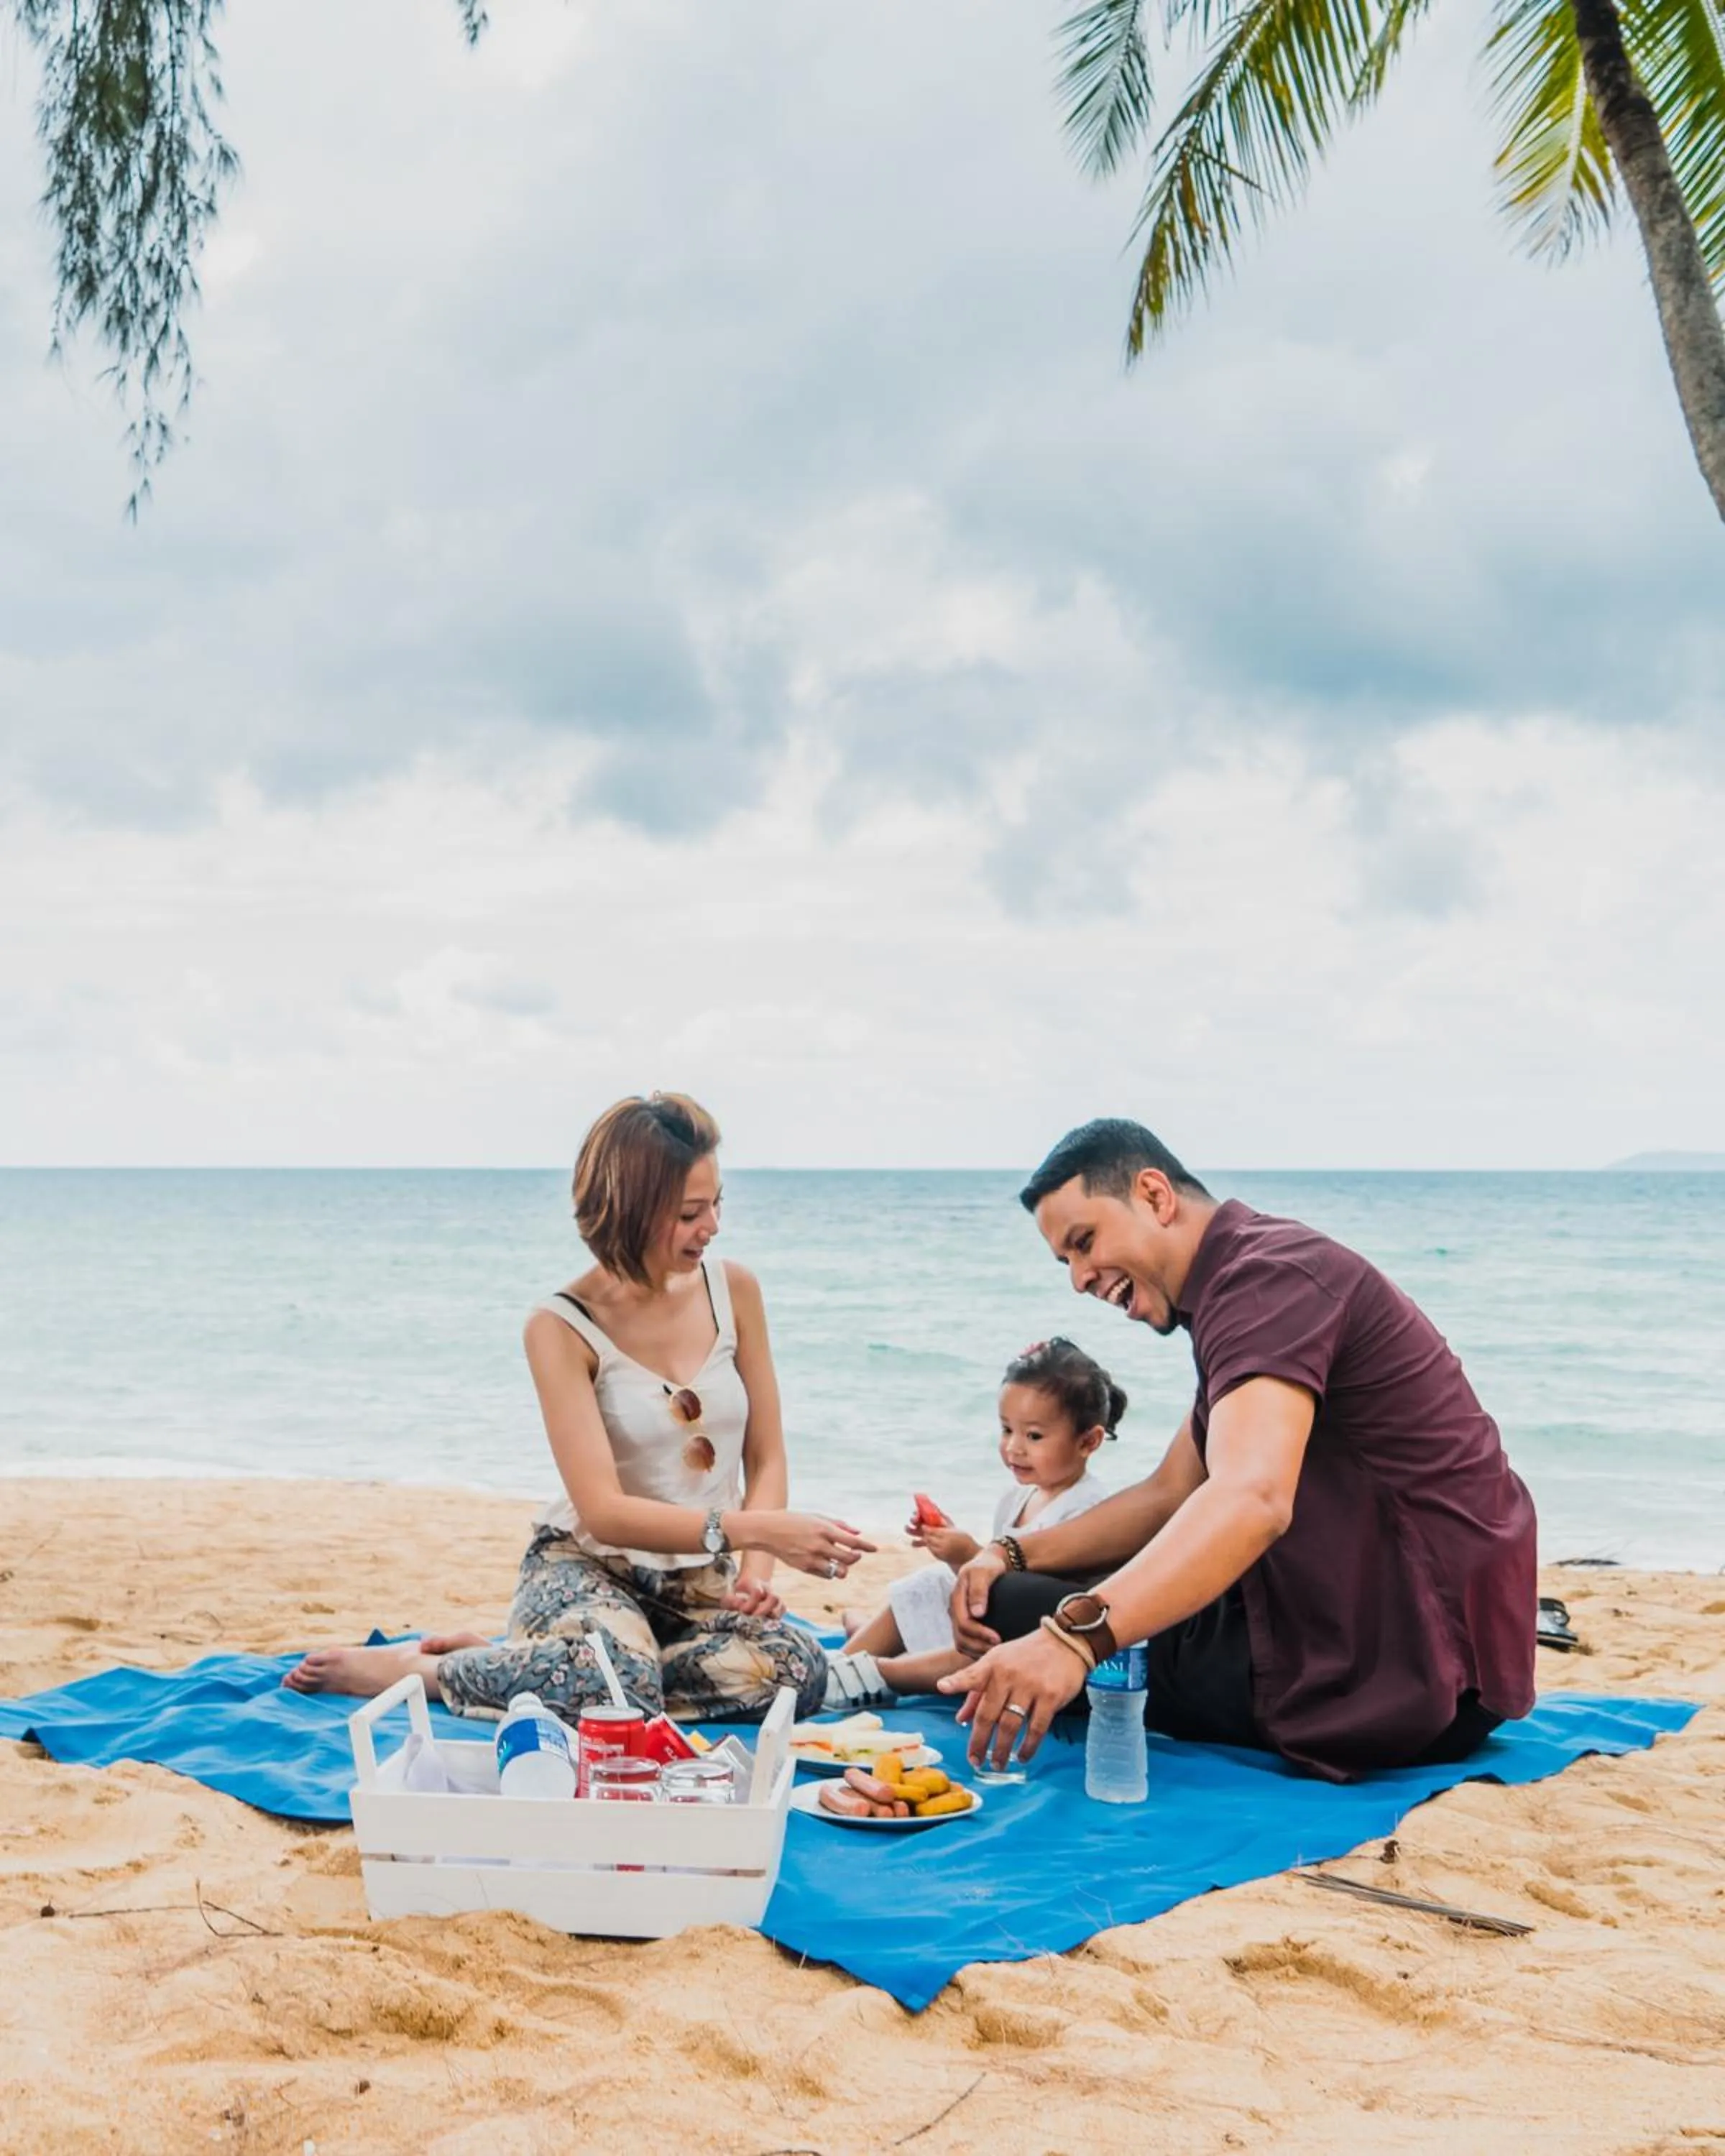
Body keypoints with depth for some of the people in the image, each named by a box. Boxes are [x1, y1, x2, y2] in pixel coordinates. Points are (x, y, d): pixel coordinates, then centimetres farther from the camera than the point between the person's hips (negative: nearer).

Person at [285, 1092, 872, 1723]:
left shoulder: (733, 1289, 0)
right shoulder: (563, 1327, -13)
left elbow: (767, 1459, 5)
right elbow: (603, 1512, -19)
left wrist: (754, 1573, -13)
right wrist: (757, 1530, -29)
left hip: (700, 1580, 5)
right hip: (588, 1565, -5)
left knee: (797, 1671, -29)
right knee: (616, 1686, -40)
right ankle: (414, 1668, -8)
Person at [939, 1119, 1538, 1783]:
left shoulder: (1266, 1274, -18)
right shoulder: (1243, 1283, 16)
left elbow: (1251, 1502, -36)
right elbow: (1169, 1498, 18)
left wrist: (1074, 1635, -48)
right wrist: (1013, 1554, 4)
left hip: (1412, 1662, -11)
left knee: (1021, 1613, -8)